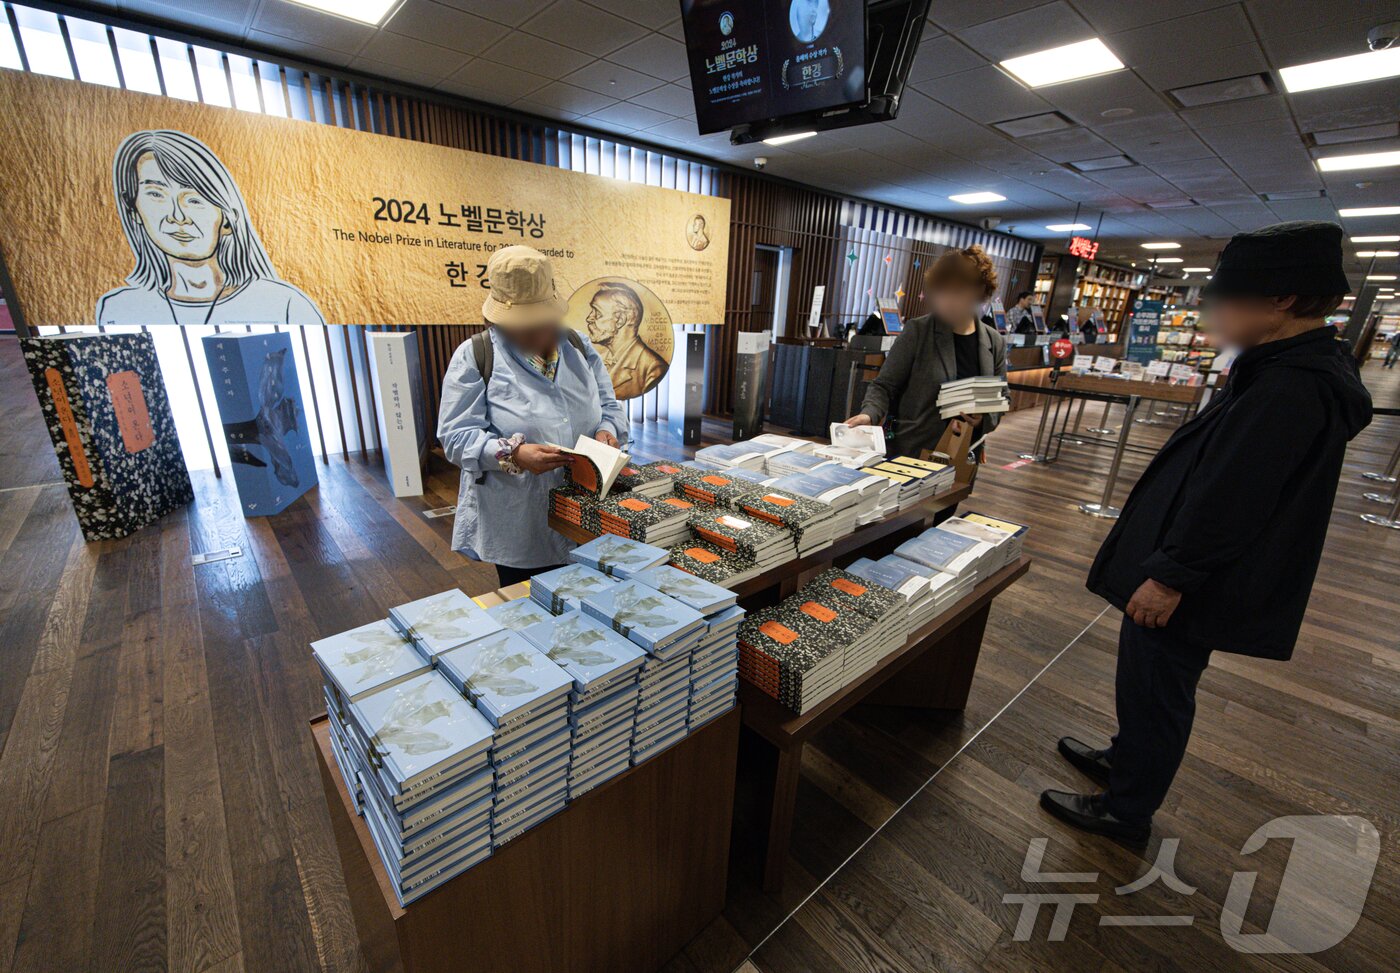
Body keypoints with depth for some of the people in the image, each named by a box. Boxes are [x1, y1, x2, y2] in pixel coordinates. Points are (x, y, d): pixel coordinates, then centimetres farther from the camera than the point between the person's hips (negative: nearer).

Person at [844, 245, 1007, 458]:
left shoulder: (995, 343, 2)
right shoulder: (917, 331, -8)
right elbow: (884, 386, -7)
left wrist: (984, 418, -10)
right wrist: (869, 414, -26)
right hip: (909, 452, -3)